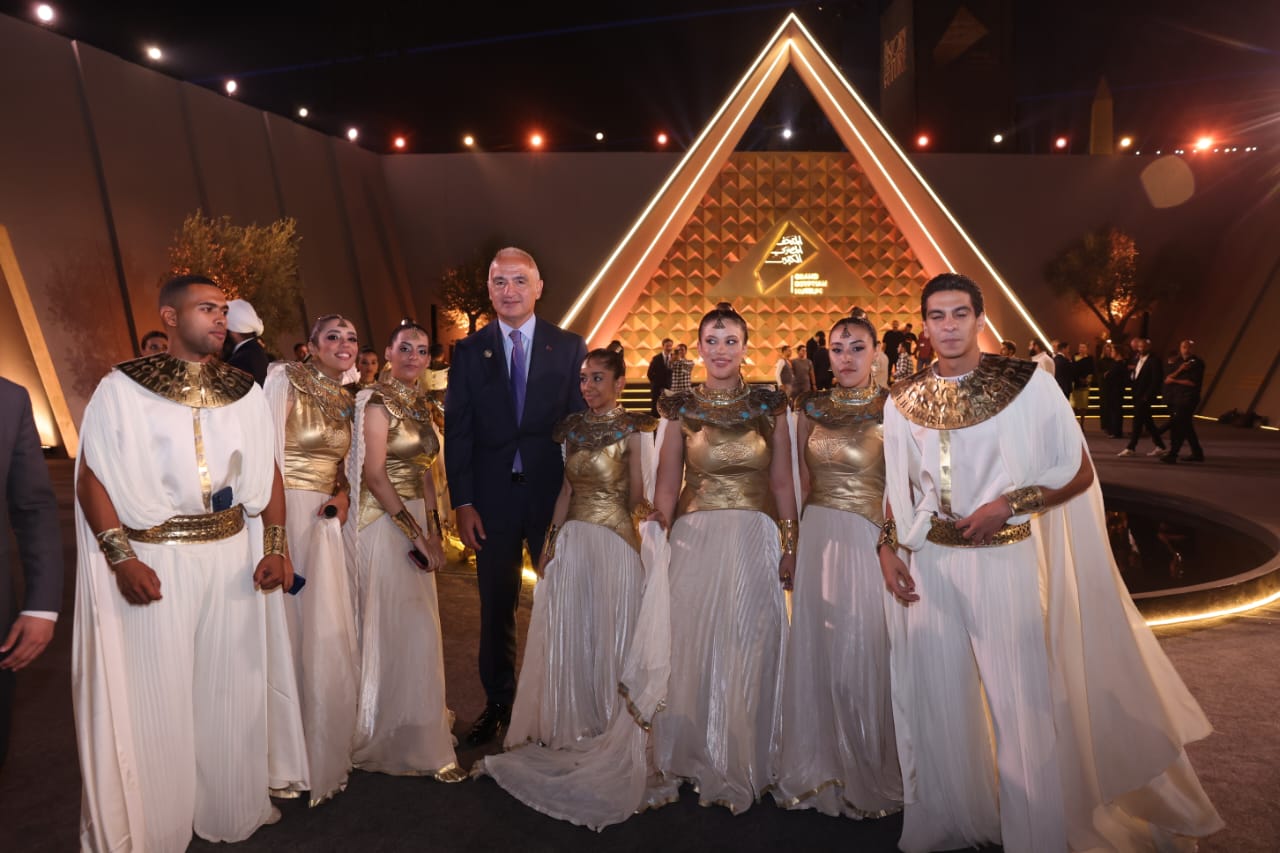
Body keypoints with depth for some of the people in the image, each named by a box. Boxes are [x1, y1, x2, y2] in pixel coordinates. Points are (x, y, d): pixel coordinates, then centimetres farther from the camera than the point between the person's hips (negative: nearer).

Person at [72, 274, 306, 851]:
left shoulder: (245, 390, 7)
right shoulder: (122, 388, -4)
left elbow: (266, 471, 8)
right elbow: (92, 477, -7)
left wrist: (275, 546, -1)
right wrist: (122, 560, -16)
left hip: (234, 559, 4)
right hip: (155, 562, -3)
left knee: (234, 689, 13)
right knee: (154, 697, 7)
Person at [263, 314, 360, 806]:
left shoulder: (346, 400, 12)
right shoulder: (285, 379, -8)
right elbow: (268, 451, -13)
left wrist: (343, 494, -1)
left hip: (327, 520, 6)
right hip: (288, 512, -6)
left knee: (328, 631, 10)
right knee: (292, 628, 2)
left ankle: (325, 750, 28)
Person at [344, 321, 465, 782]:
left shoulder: (420, 405, 12)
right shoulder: (379, 401, -12)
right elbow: (374, 474, -18)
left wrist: (434, 531, 6)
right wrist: (415, 532, -17)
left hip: (416, 522, 8)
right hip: (384, 523, -8)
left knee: (417, 628, 14)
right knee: (395, 627, -2)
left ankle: (418, 728, 29)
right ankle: (405, 741, 11)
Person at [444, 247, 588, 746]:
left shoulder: (570, 348, 2)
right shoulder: (468, 352, 5)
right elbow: (457, 430, 2)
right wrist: (462, 502, -5)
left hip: (554, 494, -1)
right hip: (492, 496, 1)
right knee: (496, 606, 11)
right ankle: (498, 702, 27)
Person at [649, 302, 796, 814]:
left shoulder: (769, 407, 4)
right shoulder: (681, 410, 4)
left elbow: (782, 483, 6)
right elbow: (666, 487, 4)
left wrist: (790, 546, 1)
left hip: (755, 540, 0)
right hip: (696, 540, 0)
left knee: (749, 648, 5)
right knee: (695, 647, 5)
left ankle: (745, 763, 24)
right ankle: (699, 759, 25)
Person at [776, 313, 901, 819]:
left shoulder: (892, 409, -5)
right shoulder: (812, 408, 8)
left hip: (868, 539, -4)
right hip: (816, 538, 4)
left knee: (860, 651, 2)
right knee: (815, 649, 10)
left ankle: (867, 775, 23)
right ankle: (820, 768, 28)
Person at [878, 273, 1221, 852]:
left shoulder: (1028, 384, -6)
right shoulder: (904, 400, 4)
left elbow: (1078, 472, -4)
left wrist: (1008, 504, -15)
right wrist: (887, 546, -1)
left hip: (1006, 562, -3)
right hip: (928, 566, 3)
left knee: (1024, 700, 5)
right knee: (940, 700, 14)